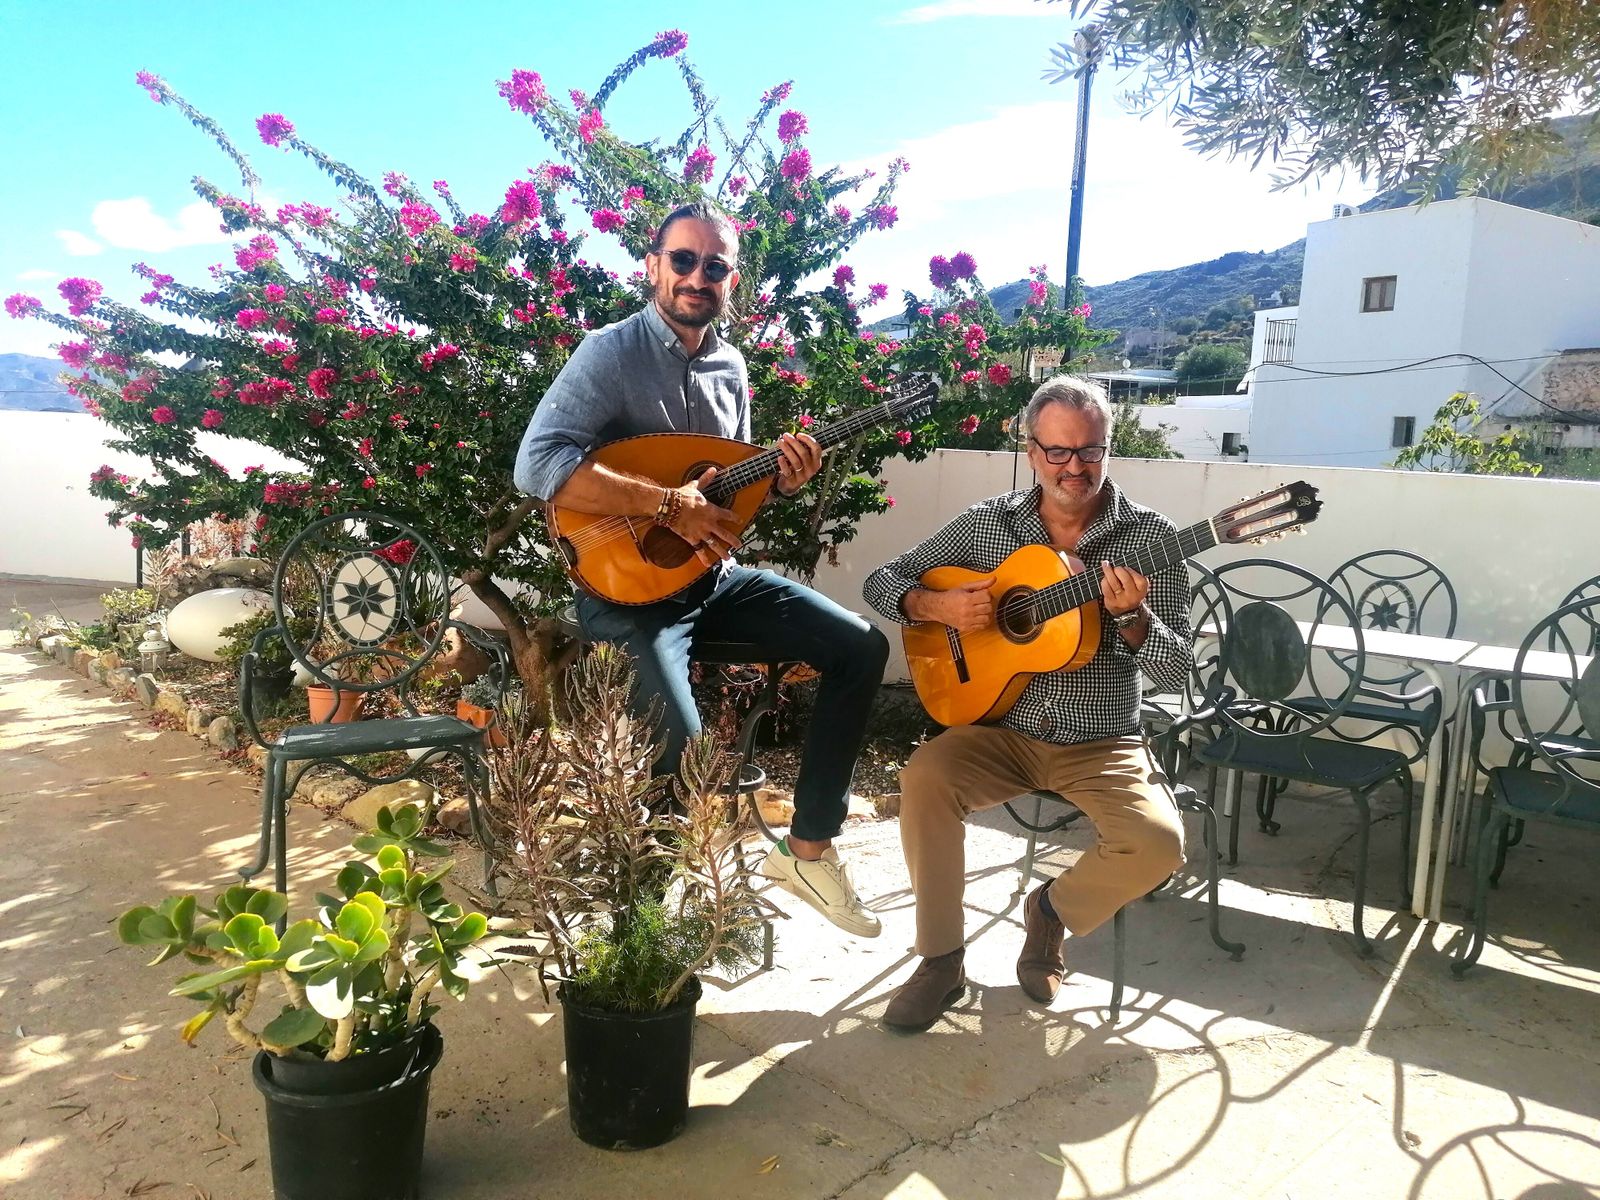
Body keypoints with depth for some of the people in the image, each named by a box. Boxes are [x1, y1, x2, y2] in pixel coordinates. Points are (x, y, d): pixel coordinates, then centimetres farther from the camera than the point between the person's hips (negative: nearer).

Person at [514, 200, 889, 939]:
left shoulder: (731, 366, 9)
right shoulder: (612, 352, -12)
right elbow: (537, 463, -26)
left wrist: (779, 478, -5)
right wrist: (669, 504, -28)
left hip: (713, 573, 7)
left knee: (861, 648, -1)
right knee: (676, 744, -29)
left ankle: (808, 848, 8)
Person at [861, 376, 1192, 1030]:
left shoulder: (1149, 538, -5)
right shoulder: (988, 522, 1)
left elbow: (1176, 671, -8)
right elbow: (883, 580, 6)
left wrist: (1130, 616, -28)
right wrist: (936, 605, -14)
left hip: (1101, 743, 0)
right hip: (1001, 729, 1)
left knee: (1159, 843, -25)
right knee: (925, 776, -28)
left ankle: (1053, 908, 9)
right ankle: (940, 961, -8)